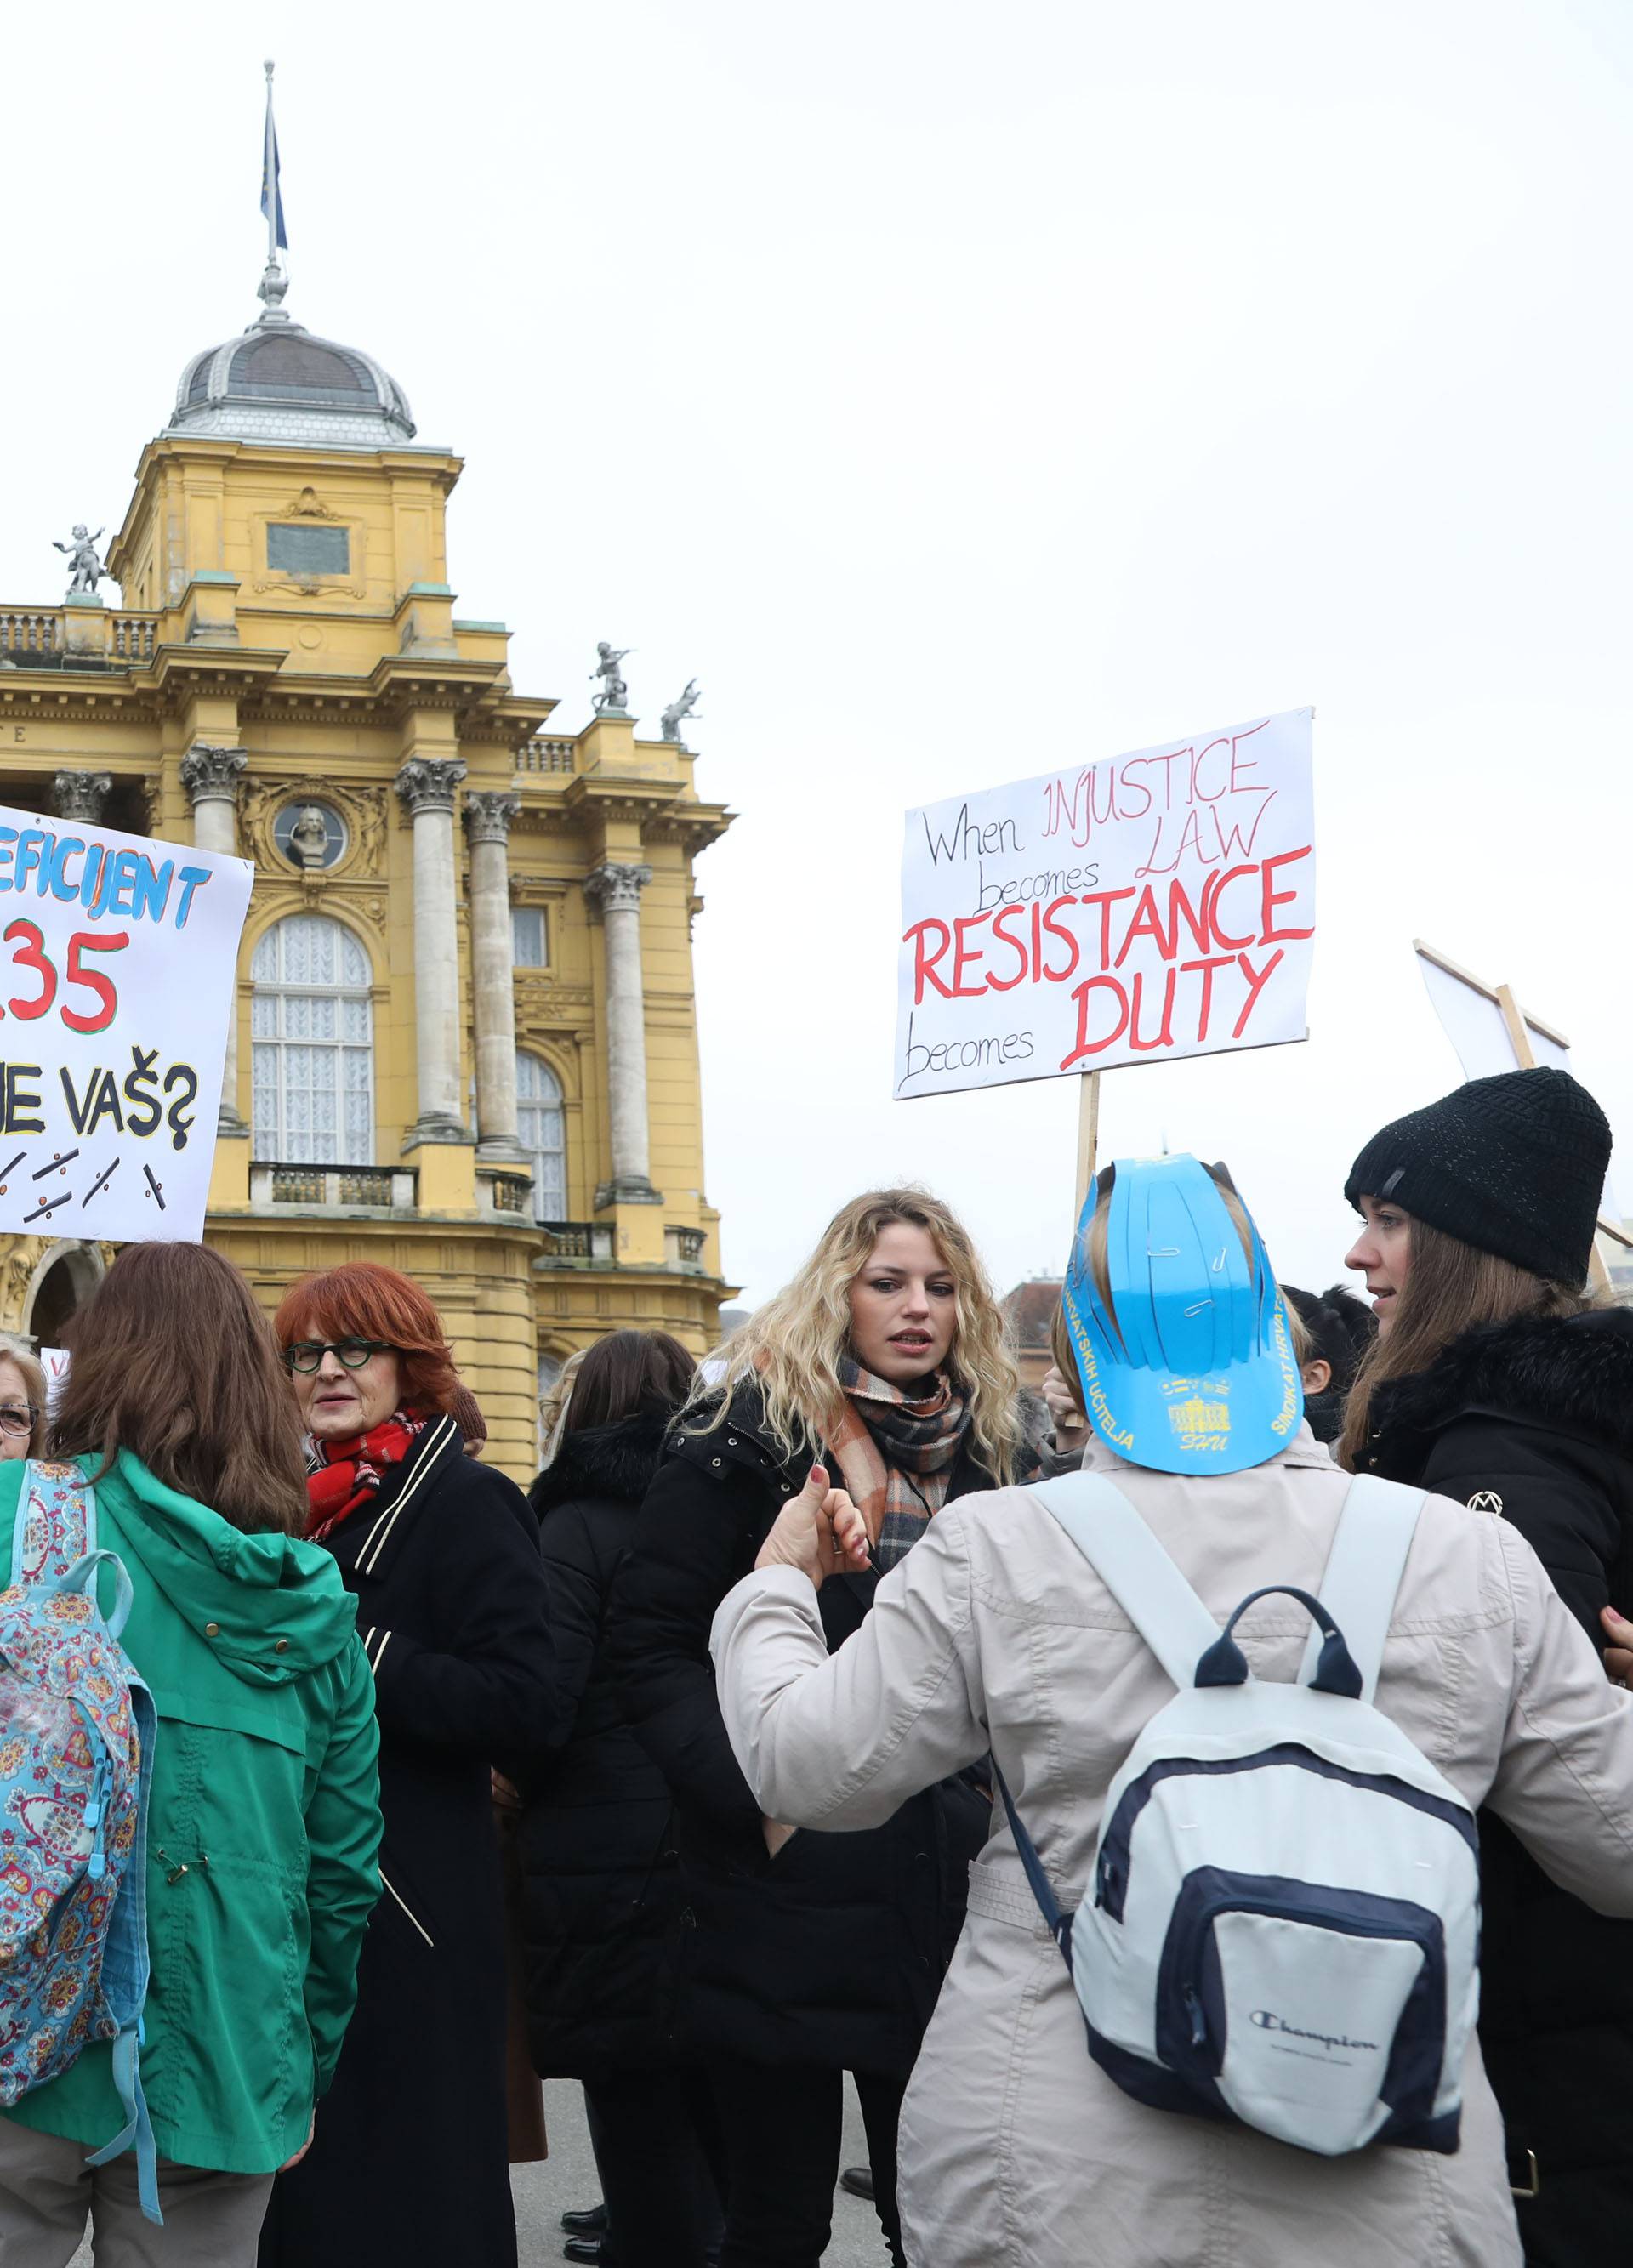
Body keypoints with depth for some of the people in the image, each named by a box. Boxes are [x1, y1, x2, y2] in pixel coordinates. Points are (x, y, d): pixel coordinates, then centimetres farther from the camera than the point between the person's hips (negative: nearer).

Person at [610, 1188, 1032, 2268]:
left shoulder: (987, 1442, 12)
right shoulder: (751, 1428, -3)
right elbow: (655, 1641, -7)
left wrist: (999, 1792, 5)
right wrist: (750, 1791, -16)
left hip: (944, 1886, 4)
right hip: (789, 1884, -4)